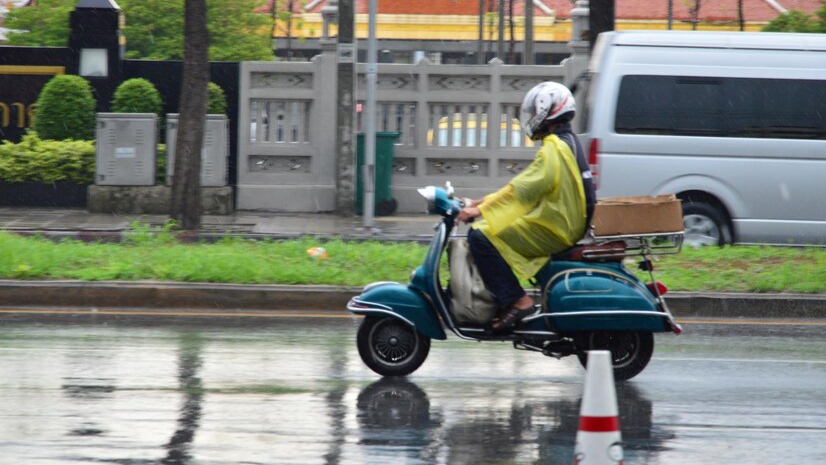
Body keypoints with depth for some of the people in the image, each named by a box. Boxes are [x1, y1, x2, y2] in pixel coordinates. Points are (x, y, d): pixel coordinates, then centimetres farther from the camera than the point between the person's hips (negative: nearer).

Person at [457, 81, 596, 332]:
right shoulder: (568, 143, 18)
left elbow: (523, 189, -20)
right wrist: (483, 203, 16)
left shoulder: (554, 148, -15)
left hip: (553, 231, -11)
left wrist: (480, 210, -17)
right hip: (568, 227, 11)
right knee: (486, 228, 19)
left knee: (481, 236, -17)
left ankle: (516, 301, -20)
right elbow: (523, 186, 20)